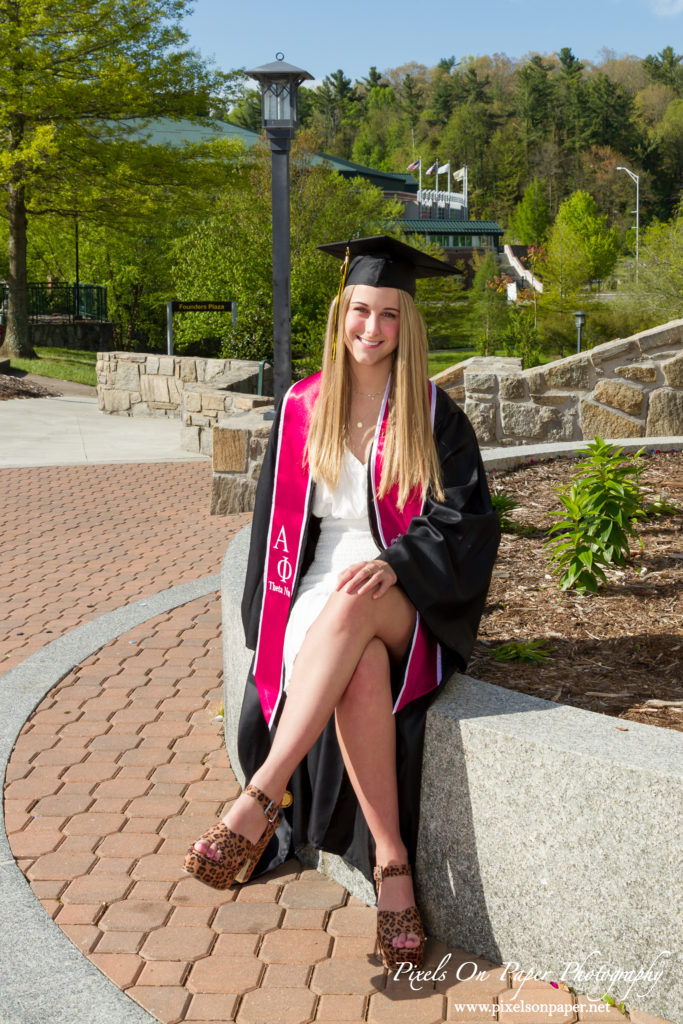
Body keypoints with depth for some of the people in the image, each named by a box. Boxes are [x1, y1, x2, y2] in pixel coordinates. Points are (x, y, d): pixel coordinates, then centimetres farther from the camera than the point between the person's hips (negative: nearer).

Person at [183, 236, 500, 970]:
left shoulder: (433, 414, 4)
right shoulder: (302, 409, 10)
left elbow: (465, 520, -2)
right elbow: (278, 521, 12)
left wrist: (392, 562, -20)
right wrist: (275, 623, -1)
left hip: (405, 600, -1)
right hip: (320, 593, 1)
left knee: (351, 609, -39)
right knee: (360, 670, -35)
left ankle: (262, 803, -40)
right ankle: (390, 862, -27)